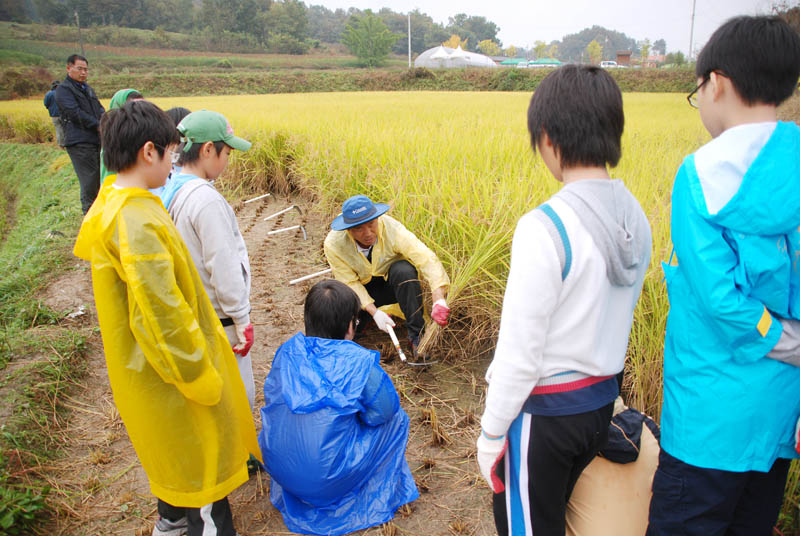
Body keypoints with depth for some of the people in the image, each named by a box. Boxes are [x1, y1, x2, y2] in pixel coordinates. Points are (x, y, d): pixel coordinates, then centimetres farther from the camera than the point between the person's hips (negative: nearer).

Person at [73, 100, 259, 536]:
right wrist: (201, 378, -19)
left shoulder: (111, 204, 4)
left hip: (152, 366, 10)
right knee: (202, 458, 7)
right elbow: (160, 314, -30)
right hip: (174, 367, -10)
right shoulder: (136, 220, -29)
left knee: (174, 451, 28)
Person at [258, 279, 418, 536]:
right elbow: (385, 410, -7)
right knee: (396, 418, 13)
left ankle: (293, 494, 34)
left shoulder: (287, 351, -5)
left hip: (278, 469, 5)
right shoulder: (359, 363, -18)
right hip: (329, 478, -5)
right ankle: (380, 495, 23)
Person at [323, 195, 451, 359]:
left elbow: (427, 259, -36)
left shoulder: (392, 229, -31)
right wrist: (374, 312, -30)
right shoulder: (334, 244, -26)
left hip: (392, 281, -1)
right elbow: (350, 283, -17)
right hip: (363, 287, 1)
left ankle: (416, 335, -23)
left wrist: (439, 301, -49)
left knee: (404, 270, -36)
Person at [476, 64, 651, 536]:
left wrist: (492, 433, -10)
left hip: (544, 412, -8)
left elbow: (519, 351, -23)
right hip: (600, 405, 8)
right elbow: (617, 316, 9)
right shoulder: (636, 218, -1)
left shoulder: (545, 227, -26)